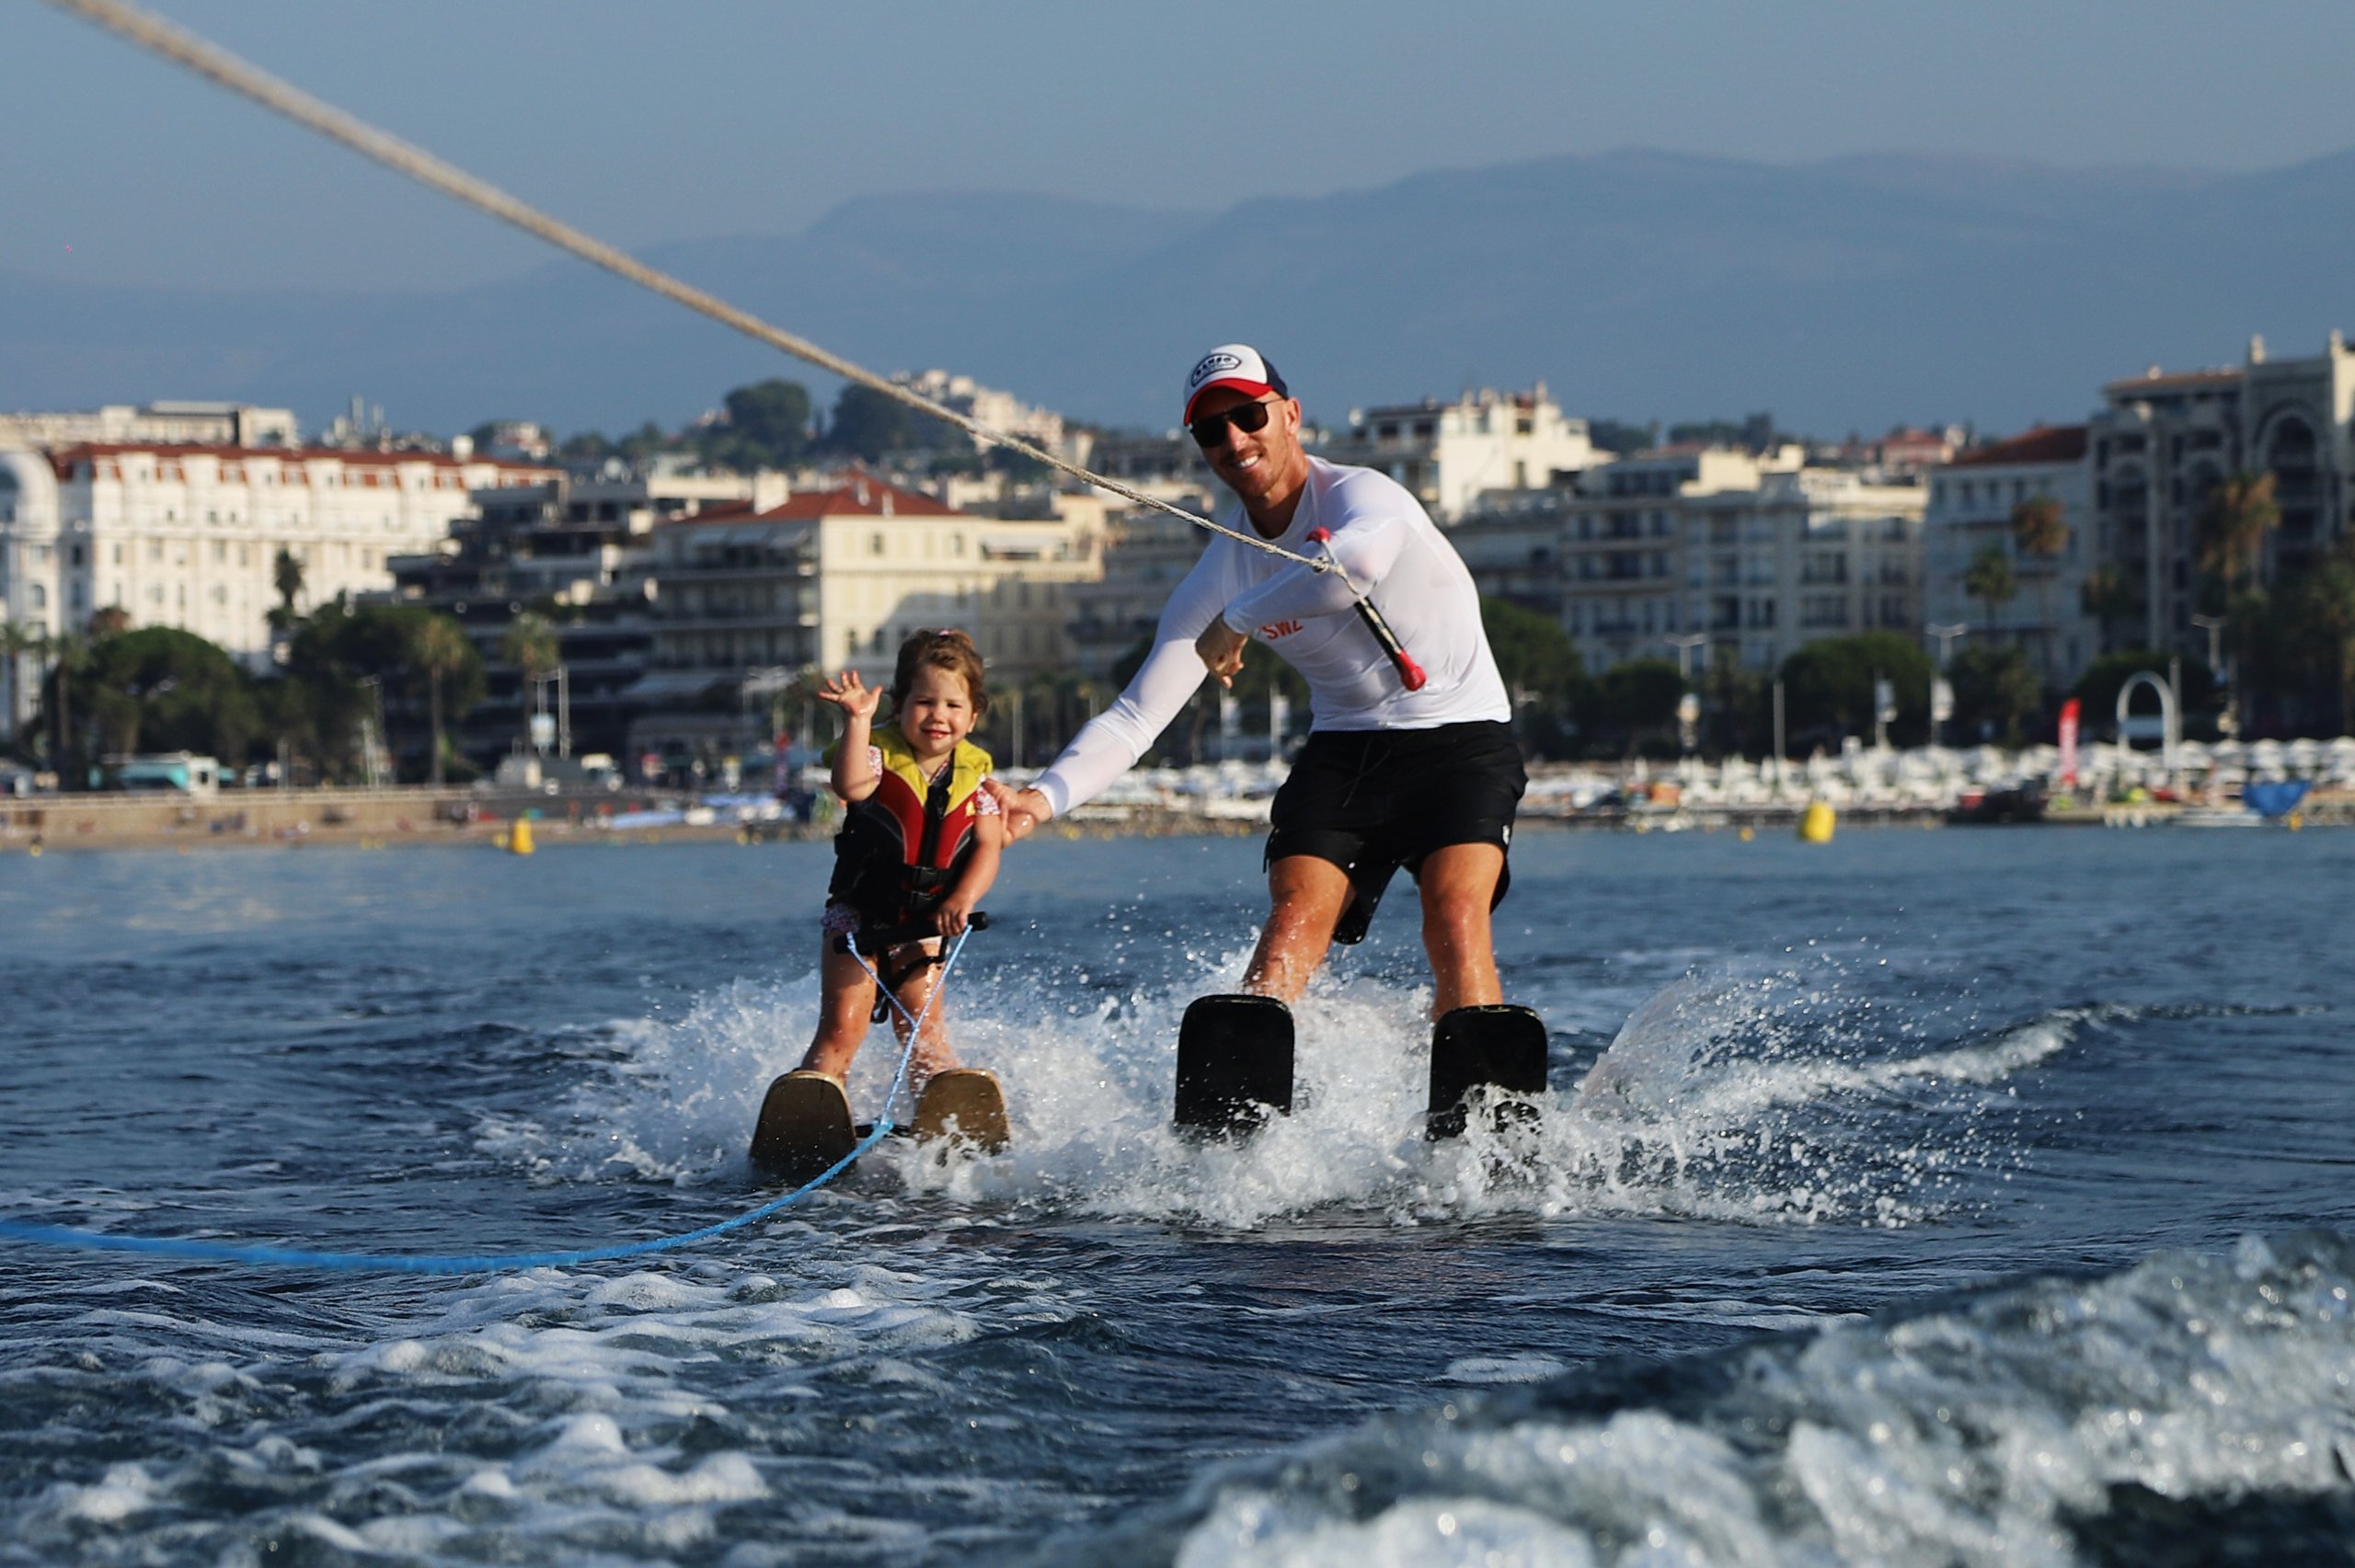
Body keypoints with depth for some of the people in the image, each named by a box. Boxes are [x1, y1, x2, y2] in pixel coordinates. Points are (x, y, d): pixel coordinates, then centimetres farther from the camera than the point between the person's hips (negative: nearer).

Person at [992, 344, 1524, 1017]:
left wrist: (1237, 621, -28)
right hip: (1342, 751, 4)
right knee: (1291, 927, -17)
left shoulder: (1356, 494, -16)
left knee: (1455, 924, -24)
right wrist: (1045, 797, -20)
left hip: (1461, 735, -4)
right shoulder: (1221, 571, 0)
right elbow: (1135, 716, -2)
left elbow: (1360, 563, -43)